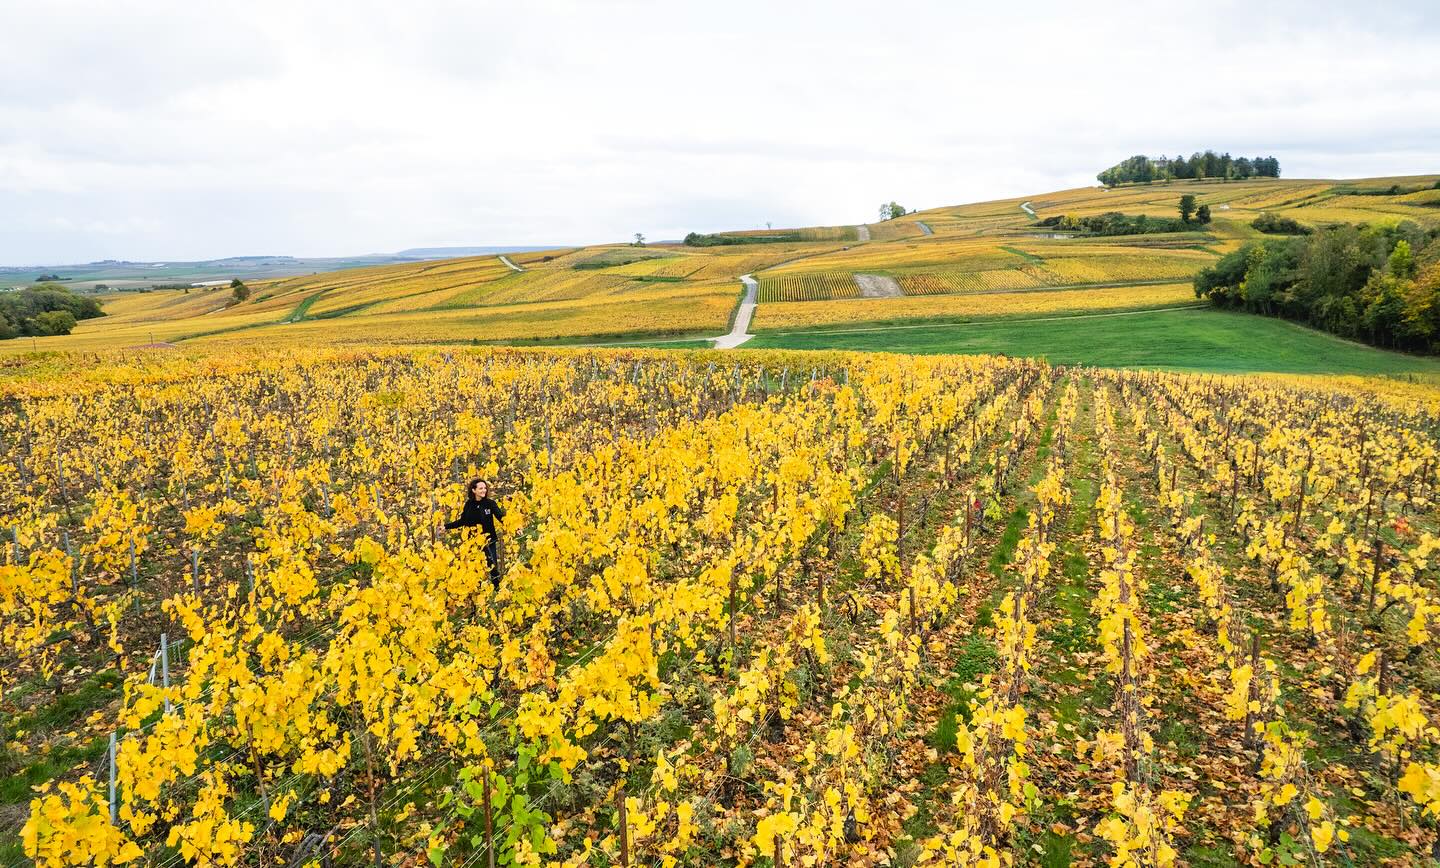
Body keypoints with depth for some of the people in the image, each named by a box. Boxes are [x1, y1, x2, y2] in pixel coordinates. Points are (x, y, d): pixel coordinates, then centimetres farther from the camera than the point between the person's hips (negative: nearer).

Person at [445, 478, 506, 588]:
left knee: (493, 566, 2)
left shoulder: (490, 503, -9)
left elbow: (501, 517, -14)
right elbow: (463, 521, 10)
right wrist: (446, 526, 7)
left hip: (489, 541, -3)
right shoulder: (469, 504, -1)